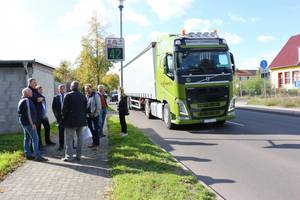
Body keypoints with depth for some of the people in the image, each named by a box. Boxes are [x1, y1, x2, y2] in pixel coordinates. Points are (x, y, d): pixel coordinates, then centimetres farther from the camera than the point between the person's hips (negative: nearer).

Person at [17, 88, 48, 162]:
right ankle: (37, 156, -12)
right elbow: (28, 113, -21)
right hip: (28, 123, -11)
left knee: (27, 138, 14)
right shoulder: (27, 100, -16)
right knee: (35, 138, -11)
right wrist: (32, 123, -20)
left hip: (24, 122, 11)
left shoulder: (21, 100, 16)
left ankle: (28, 154, 19)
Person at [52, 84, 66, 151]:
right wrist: (57, 116, -2)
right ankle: (61, 145, 12)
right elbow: (53, 108, 6)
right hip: (60, 116, 1)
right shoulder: (56, 97, 6)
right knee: (61, 132, 4)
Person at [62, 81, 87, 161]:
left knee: (69, 139, 1)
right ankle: (78, 155, 17)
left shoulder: (68, 95, -11)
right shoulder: (83, 96, 5)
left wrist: (64, 118, 2)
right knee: (79, 137, 12)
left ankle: (69, 156, 2)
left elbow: (65, 109, -10)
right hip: (81, 120, 5)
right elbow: (85, 108, 10)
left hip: (71, 120, -5)